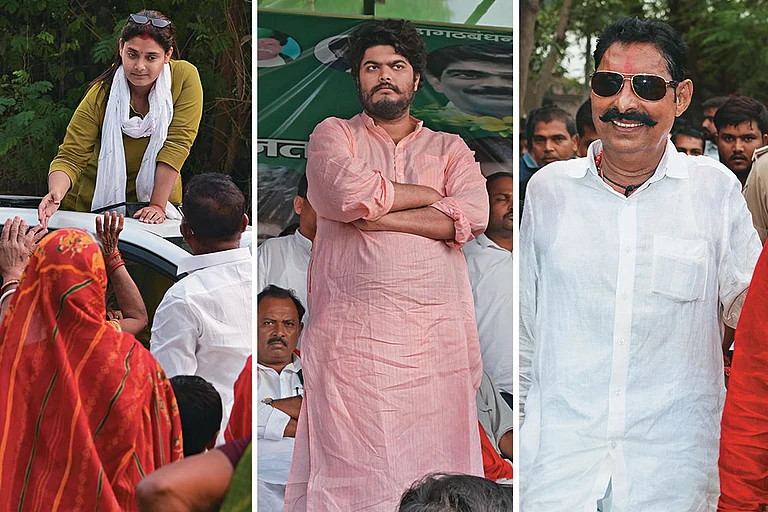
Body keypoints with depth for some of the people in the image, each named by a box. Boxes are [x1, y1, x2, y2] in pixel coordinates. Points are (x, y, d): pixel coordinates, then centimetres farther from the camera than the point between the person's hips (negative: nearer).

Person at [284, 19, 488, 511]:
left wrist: (379, 216, -7)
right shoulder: (333, 134, 14)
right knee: (350, 468, -5)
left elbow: (473, 216, -2)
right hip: (350, 335, -1)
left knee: (434, 470, -2)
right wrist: (431, 195, 3)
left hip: (436, 335, 2)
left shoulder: (450, 148, 18)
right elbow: (348, 192, -8)